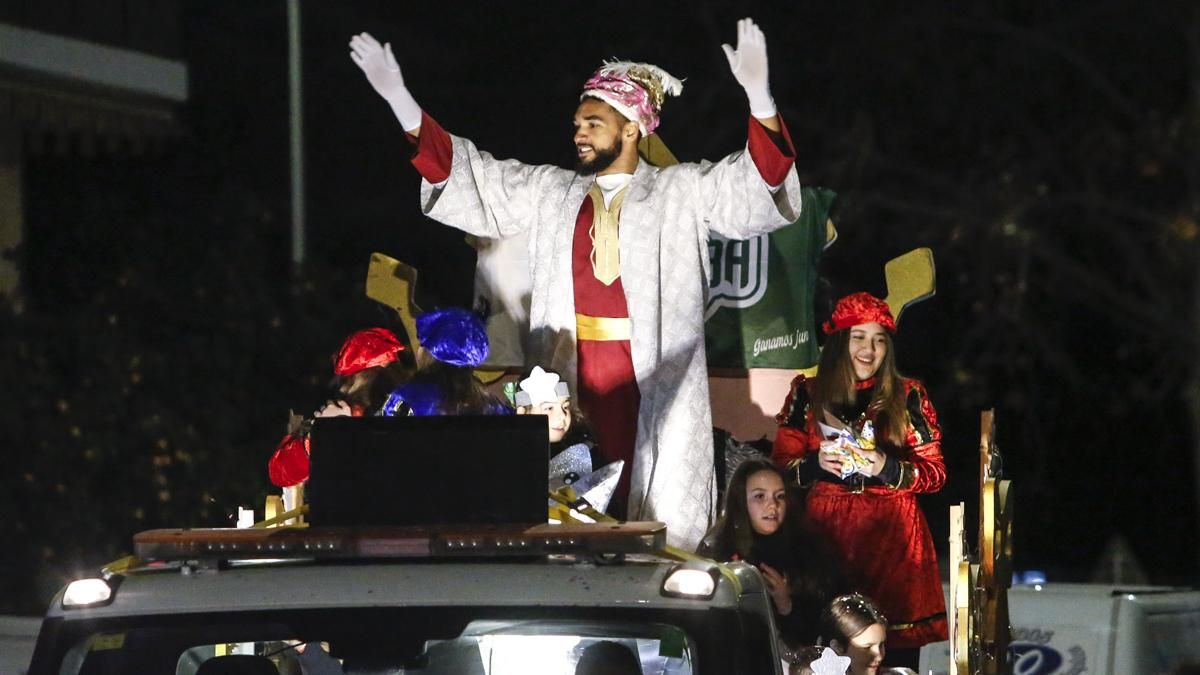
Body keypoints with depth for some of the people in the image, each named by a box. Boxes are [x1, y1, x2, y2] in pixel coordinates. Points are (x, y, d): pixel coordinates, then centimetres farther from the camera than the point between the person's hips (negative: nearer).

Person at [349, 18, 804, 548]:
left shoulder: (681, 192, 2)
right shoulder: (550, 192, 14)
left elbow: (759, 185, -12)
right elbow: (468, 176, 14)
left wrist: (757, 95, -29)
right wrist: (400, 101, 5)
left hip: (654, 379, -4)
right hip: (574, 375, 4)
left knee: (659, 507, -6)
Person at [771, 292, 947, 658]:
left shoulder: (908, 397, 6)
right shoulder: (808, 394, 8)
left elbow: (935, 473, 3)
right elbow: (780, 466, 8)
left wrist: (887, 468, -14)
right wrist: (817, 463, -12)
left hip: (892, 536, 0)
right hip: (826, 532, 0)